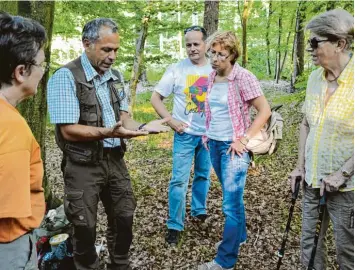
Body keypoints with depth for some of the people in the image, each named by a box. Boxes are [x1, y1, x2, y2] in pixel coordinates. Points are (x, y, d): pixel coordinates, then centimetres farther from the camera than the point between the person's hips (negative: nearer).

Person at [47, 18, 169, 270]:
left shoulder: (115, 76, 7)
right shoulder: (65, 77, -16)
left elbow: (122, 116, 10)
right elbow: (69, 130, -20)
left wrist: (143, 127, -10)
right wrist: (109, 132, -33)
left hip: (115, 159, 7)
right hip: (83, 165, -6)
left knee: (124, 218, 18)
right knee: (85, 228, 9)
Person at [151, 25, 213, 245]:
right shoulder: (177, 69, -7)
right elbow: (156, 98, -3)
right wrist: (171, 120, -13)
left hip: (210, 134, 3)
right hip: (185, 134, -2)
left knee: (203, 175, 17)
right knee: (179, 179, -3)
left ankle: (199, 210, 40)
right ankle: (175, 226, 9)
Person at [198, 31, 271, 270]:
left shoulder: (244, 77, -14)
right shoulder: (212, 77, 7)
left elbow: (265, 111, -15)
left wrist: (244, 140, -16)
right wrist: (208, 135, 12)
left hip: (233, 147, -7)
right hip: (214, 144, 7)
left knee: (231, 202, -3)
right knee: (231, 196, 20)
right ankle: (239, 236, 39)